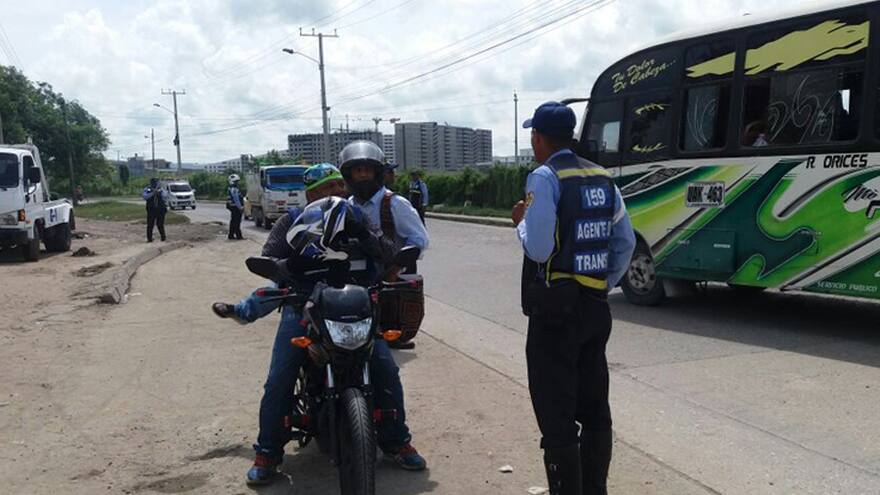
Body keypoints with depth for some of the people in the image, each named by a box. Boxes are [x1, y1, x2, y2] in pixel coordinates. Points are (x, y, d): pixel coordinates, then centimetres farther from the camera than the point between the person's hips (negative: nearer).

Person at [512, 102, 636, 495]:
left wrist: (521, 221, 0)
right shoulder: (602, 178, 9)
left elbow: (539, 248, -18)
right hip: (596, 307, 7)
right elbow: (626, 243, 11)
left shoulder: (544, 177, -12)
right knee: (594, 410, 16)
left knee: (557, 416, 1)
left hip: (556, 309, -7)